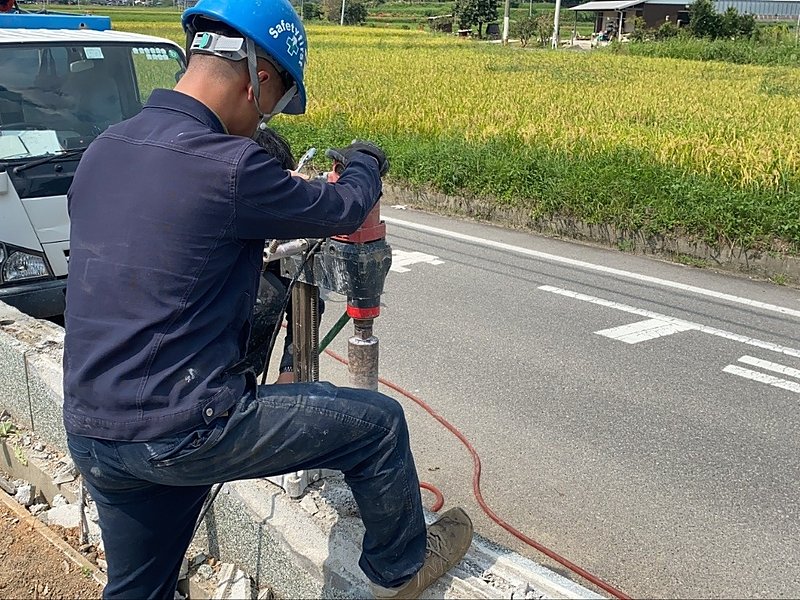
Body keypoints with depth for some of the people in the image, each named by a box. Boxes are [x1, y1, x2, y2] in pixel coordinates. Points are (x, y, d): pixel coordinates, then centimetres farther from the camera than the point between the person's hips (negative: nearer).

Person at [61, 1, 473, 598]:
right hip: (182, 432, -8)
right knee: (379, 422, 8)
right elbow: (343, 211, -4)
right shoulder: (229, 167, -20)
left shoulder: (103, 150, 5)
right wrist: (364, 165, 18)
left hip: (89, 433, 8)